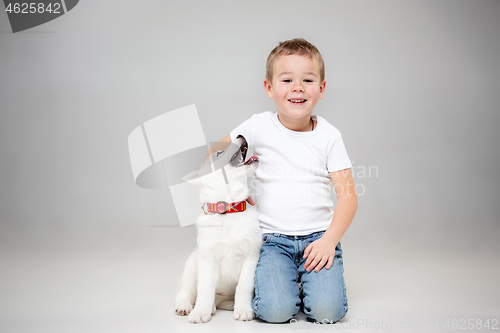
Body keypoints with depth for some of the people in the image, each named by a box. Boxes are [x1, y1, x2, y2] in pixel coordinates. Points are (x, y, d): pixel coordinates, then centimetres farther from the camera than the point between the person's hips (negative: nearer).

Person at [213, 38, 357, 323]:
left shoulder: (329, 136, 0)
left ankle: (309, 281, 14)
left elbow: (348, 195, -2)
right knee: (275, 310, -20)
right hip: (273, 239, 0)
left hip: (319, 236, 1)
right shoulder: (259, 127, -2)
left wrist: (329, 240, -14)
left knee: (327, 310, -18)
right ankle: (276, 280, 13)